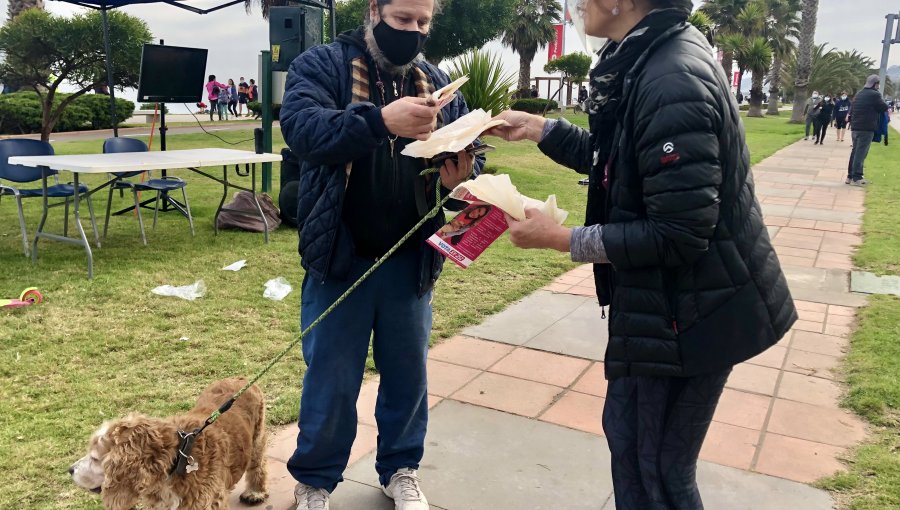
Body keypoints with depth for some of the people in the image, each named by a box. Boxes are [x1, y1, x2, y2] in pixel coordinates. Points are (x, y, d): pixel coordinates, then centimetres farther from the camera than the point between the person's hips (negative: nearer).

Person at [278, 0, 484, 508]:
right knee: (330, 379, 9)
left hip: (410, 260, 4)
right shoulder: (322, 64, -3)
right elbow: (301, 125, -22)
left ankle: (401, 469, 38)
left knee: (409, 373, 16)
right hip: (340, 257, -3)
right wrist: (381, 121, -35)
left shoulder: (439, 83, 8)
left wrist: (462, 176, -17)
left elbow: (471, 156, 7)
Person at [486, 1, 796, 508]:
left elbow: (679, 235, -27)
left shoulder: (672, 83, -27)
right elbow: (618, 161, 18)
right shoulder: (650, 60, 5)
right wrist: (541, 129, 13)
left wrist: (559, 238, -21)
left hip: (689, 313, -10)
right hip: (661, 300, 10)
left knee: (658, 468, 8)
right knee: (626, 431, 24)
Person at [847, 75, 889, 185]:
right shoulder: (874, 94, -10)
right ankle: (856, 178, -7)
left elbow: (851, 110, 16)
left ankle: (850, 176, 15)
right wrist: (881, 102, 14)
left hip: (855, 127, 8)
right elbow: (884, 108, -4)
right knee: (861, 153, -6)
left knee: (855, 151, 13)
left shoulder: (859, 94, 14)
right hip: (866, 128, -8)